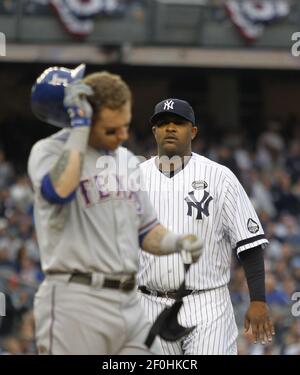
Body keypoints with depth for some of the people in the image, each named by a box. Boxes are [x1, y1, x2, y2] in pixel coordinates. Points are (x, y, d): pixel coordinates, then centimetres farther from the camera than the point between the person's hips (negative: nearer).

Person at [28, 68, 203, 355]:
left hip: (129, 303, 7)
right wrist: (79, 126, -19)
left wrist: (176, 243, 2)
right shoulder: (50, 151, -3)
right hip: (75, 303, -7)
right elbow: (59, 190, -27)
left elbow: (145, 231, 24)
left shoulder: (126, 160, 19)